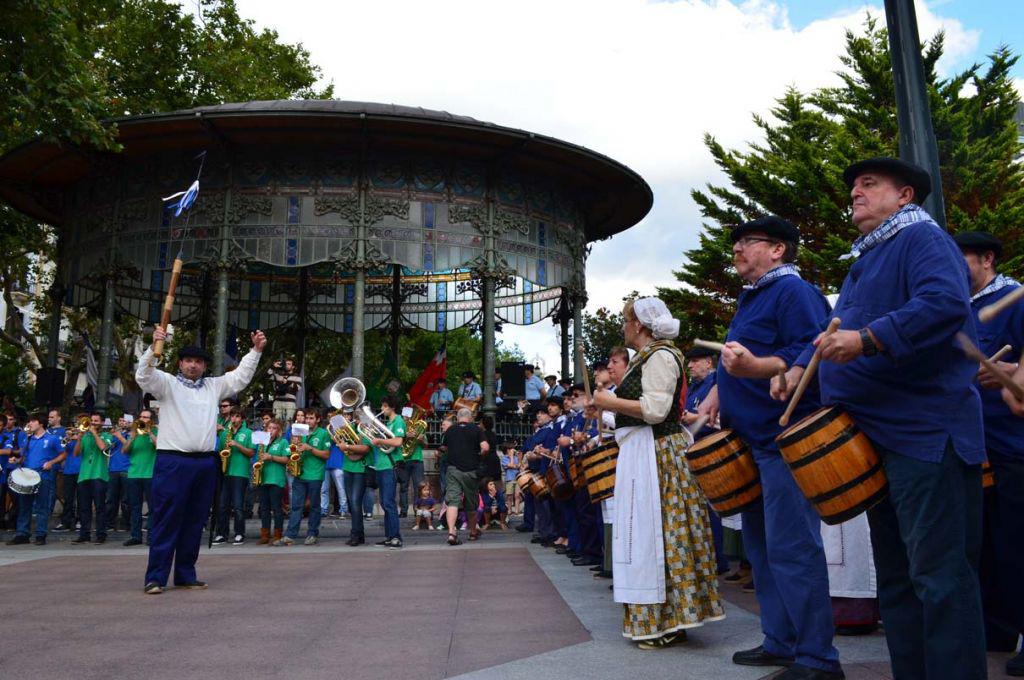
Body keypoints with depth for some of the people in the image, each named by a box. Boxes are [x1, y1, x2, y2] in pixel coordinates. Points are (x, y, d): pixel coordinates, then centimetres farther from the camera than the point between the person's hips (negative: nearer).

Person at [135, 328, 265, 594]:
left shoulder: (214, 386, 17)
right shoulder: (167, 383, 5)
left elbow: (241, 376, 18)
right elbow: (143, 376, -11)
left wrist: (256, 350, 10)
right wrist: (154, 346, -25)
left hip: (205, 463, 5)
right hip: (173, 462, -5)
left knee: (194, 522, 10)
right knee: (166, 521, -4)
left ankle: (185, 575, 19)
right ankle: (156, 577, 1)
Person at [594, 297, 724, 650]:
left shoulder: (659, 356, -13)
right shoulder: (648, 356, 17)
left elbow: (655, 409, -22)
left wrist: (610, 402, -13)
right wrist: (613, 402, 14)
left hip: (654, 453, -10)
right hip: (642, 452, 10)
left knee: (654, 531, -5)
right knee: (648, 532, 12)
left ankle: (663, 623, 4)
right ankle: (669, 618, 21)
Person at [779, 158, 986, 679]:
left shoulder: (922, 238, -5)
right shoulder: (863, 259, 23)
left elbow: (946, 303, -24)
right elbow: (836, 330, 25)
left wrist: (867, 339, -31)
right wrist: (801, 367, 8)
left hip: (924, 432, -10)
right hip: (876, 436, 10)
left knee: (938, 574, -7)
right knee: (895, 575, 13)